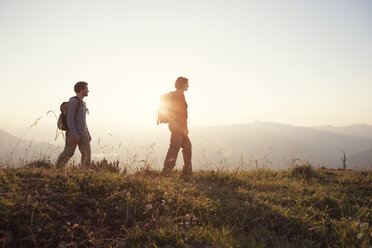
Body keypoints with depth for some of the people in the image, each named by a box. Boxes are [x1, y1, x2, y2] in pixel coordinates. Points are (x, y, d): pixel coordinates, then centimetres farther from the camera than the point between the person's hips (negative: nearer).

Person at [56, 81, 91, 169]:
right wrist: (74, 134, -25)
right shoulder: (73, 101, -13)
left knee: (87, 153, -1)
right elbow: (69, 118, -20)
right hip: (73, 133, -8)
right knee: (67, 154, -1)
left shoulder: (82, 102, 16)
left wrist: (88, 133, 19)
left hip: (82, 133, 8)